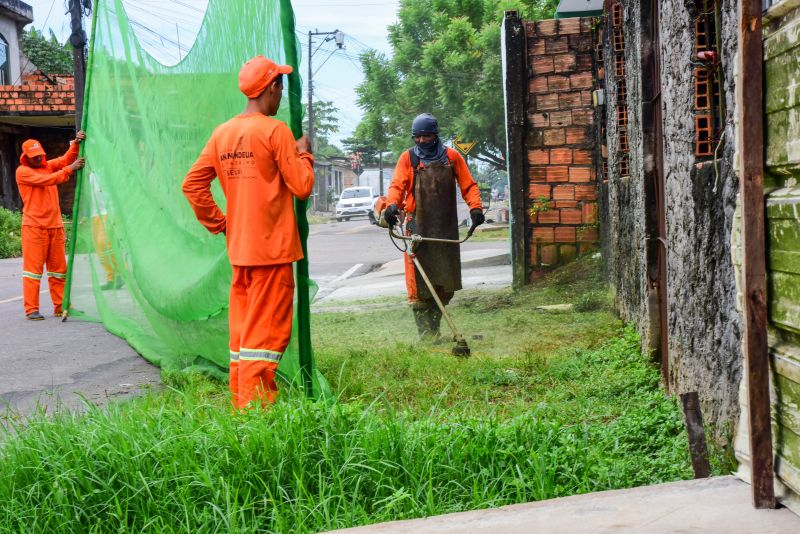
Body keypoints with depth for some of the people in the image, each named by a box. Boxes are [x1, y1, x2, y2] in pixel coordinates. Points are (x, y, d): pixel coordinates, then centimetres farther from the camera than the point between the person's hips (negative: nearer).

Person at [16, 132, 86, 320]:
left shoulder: (48, 165, 14)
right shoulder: (22, 171, -5)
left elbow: (65, 159, -1)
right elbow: (46, 180, -18)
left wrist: (76, 144, -19)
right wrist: (70, 169, -25)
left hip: (55, 225, 6)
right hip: (34, 226, -6)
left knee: (58, 268, 8)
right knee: (33, 267, -6)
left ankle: (60, 306, 13)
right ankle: (31, 309, -6)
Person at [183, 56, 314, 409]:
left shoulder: (222, 133, 8)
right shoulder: (275, 131, -11)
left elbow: (192, 184, 8)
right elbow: (302, 187, -12)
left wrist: (217, 223, 13)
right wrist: (303, 154, 5)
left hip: (237, 247, 7)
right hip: (272, 247, -7)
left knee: (242, 327, 14)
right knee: (266, 331, -5)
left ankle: (239, 402, 20)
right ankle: (255, 405, -6)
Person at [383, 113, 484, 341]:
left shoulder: (452, 157, 9)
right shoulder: (408, 158, 5)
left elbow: (468, 185, 7)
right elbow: (397, 185, -3)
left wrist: (475, 207, -9)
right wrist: (392, 205, -23)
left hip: (446, 228, 2)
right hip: (418, 226, -2)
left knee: (446, 285, 6)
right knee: (419, 285, -6)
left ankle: (433, 328, 20)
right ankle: (426, 334, -2)